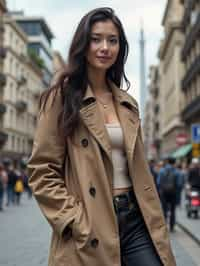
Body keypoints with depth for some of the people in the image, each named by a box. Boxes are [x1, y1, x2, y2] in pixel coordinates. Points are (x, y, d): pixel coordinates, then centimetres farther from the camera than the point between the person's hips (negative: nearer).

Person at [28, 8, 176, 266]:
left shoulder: (127, 104, 11)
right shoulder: (62, 97, -4)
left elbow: (139, 168, 14)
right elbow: (42, 171, -7)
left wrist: (157, 230, 8)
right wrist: (76, 221, -14)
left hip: (135, 218, 5)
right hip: (90, 229, -4)